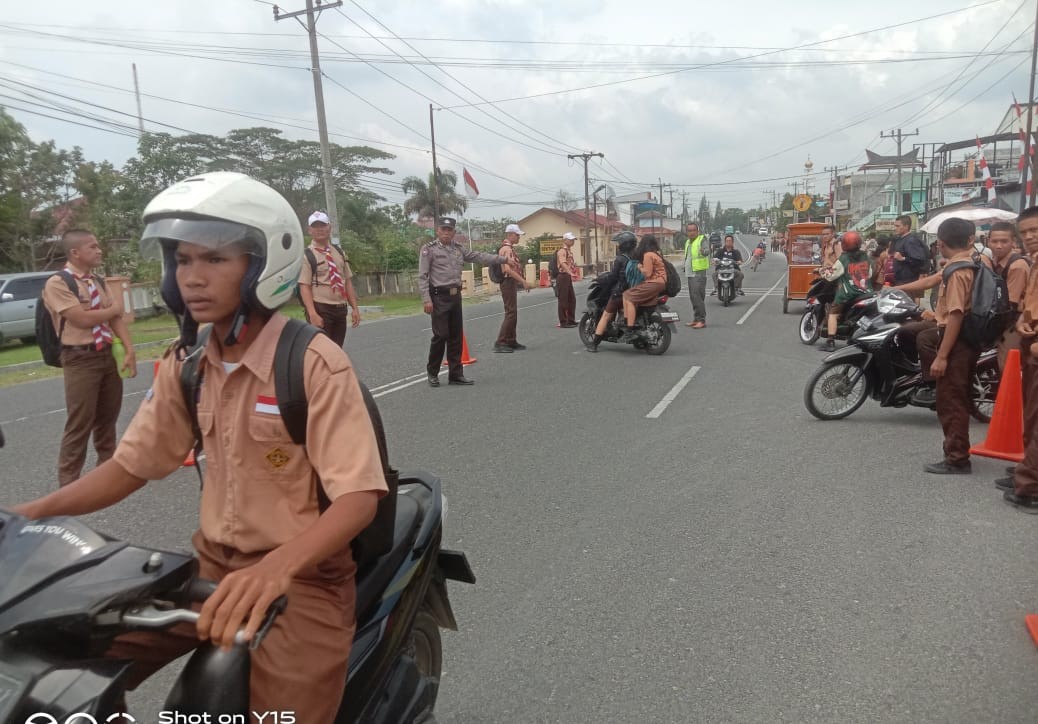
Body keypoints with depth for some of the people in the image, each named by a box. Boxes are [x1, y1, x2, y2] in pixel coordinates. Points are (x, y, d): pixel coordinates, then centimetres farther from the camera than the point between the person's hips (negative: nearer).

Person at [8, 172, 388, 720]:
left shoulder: (314, 363, -19)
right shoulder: (185, 364, 2)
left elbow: (358, 499, -25)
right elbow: (132, 464, 10)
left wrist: (277, 567, -41)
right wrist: (32, 512, -5)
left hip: (302, 574, -5)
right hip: (212, 562, 6)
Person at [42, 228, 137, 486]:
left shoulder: (98, 282, 11)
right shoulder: (57, 283, -10)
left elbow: (115, 317, 7)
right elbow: (81, 319, -18)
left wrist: (129, 350, -5)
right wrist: (113, 310, -2)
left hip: (108, 354, 6)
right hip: (80, 360, -6)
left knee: (108, 418, 16)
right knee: (79, 425, -1)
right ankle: (69, 482, 11)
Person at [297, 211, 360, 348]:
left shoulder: (339, 252, 13)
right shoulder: (307, 256, -6)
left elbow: (347, 281, 14)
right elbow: (304, 287, -13)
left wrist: (355, 307, 6)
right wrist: (313, 314, -23)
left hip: (340, 309, 6)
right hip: (320, 309, -6)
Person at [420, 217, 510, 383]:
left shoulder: (458, 249, 14)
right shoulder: (429, 249, -3)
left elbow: (479, 256, 16)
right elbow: (422, 277, -8)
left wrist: (503, 259, 12)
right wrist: (426, 300, -16)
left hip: (456, 296, 6)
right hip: (439, 296, -6)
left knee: (456, 336, 8)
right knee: (441, 335, -7)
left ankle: (455, 374, 17)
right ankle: (433, 373, 9)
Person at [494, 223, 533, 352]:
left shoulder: (510, 248, 18)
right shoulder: (506, 249, -14)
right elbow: (508, 269, -25)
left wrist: (521, 281, 16)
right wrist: (523, 281, -24)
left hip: (512, 283, 11)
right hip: (508, 283, -11)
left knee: (513, 313, 13)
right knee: (510, 313, -12)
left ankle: (511, 341, 18)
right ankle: (500, 343, -12)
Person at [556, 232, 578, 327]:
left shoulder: (569, 251, 17)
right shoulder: (562, 251, -14)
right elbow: (563, 264, -31)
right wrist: (570, 273, -44)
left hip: (568, 277, 10)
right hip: (563, 277, -10)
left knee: (572, 299, 13)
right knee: (563, 300, -4)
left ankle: (571, 320, 22)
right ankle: (563, 322, 1)